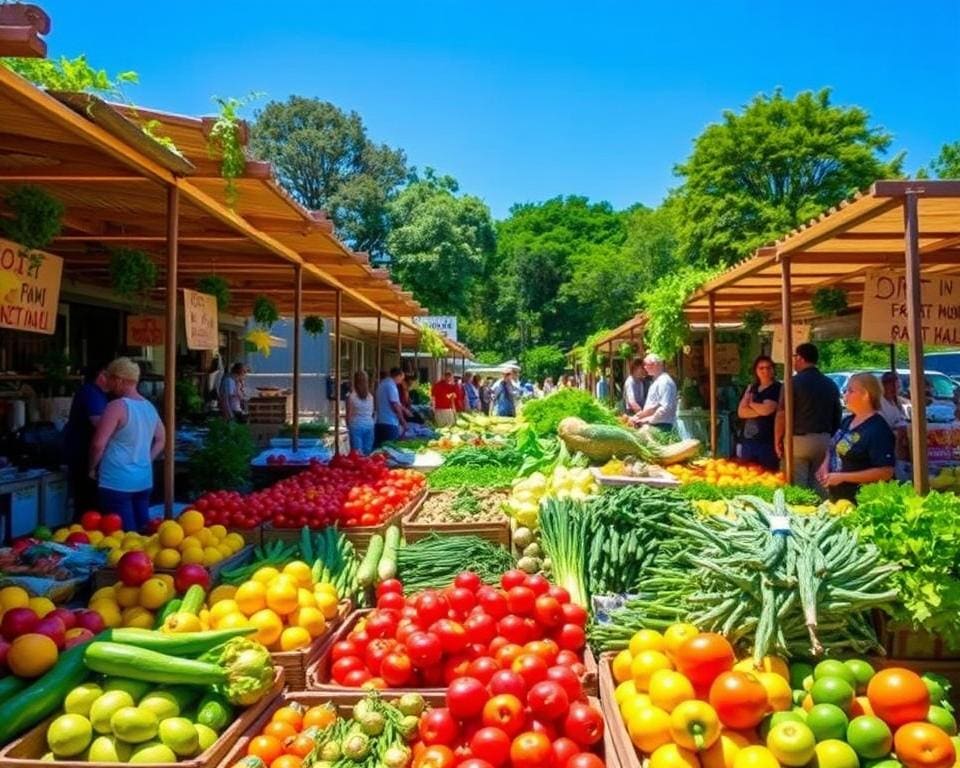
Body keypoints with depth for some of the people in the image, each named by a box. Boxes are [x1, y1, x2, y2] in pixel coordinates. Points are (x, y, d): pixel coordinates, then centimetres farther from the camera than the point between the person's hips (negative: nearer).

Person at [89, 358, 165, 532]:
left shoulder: (117, 407, -14)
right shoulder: (149, 406, 9)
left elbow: (98, 444, -15)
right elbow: (161, 439, 20)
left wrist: (92, 468, 1)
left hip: (117, 482, -7)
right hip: (144, 481, 7)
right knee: (142, 532, 13)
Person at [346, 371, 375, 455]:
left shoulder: (351, 396, -7)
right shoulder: (370, 396, 3)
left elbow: (349, 414, -3)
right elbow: (372, 413, 8)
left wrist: (348, 426, 9)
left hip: (356, 425, -3)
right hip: (369, 425, 4)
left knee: (357, 453, -2)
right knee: (367, 452, 9)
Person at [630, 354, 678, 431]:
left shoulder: (664, 381, -12)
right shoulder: (655, 381, 20)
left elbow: (665, 408, -21)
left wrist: (648, 420, -16)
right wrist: (639, 416, 7)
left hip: (661, 426, -9)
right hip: (653, 424, 9)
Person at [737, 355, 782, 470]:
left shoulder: (777, 388, -4)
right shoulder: (750, 389, 13)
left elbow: (766, 409, -16)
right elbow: (741, 412, 2)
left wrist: (750, 403, 2)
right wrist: (760, 410, -11)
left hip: (768, 442, -6)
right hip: (748, 441, 6)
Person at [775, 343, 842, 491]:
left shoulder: (794, 382, -9)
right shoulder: (831, 385, 10)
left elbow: (782, 415, -11)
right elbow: (837, 417, 15)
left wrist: (777, 441, -2)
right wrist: (832, 440, 24)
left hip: (798, 440, -5)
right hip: (824, 441, 5)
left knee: (797, 488, -2)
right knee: (818, 486, 9)